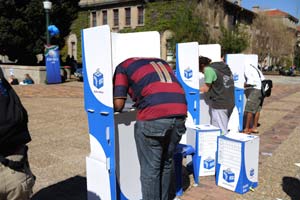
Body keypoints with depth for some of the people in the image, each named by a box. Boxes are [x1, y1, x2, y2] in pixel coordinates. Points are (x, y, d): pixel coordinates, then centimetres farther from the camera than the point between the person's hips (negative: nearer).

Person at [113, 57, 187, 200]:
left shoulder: (123, 67, 17)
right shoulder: (160, 62, 32)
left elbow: (118, 104, 9)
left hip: (153, 116, -6)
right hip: (180, 112, 6)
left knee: (150, 168, 9)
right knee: (166, 163, 22)